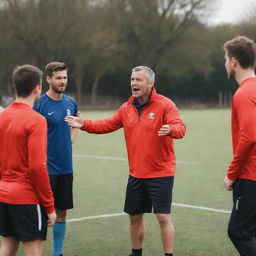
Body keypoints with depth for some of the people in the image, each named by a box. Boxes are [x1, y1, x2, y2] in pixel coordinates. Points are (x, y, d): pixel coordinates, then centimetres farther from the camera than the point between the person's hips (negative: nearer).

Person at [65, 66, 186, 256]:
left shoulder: (165, 105, -12)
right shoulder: (127, 108, 7)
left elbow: (180, 127, -24)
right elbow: (107, 125, 16)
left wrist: (171, 129, -47)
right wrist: (84, 125, 3)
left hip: (160, 173, -6)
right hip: (136, 174, 6)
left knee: (163, 217, -7)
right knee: (135, 216, 16)